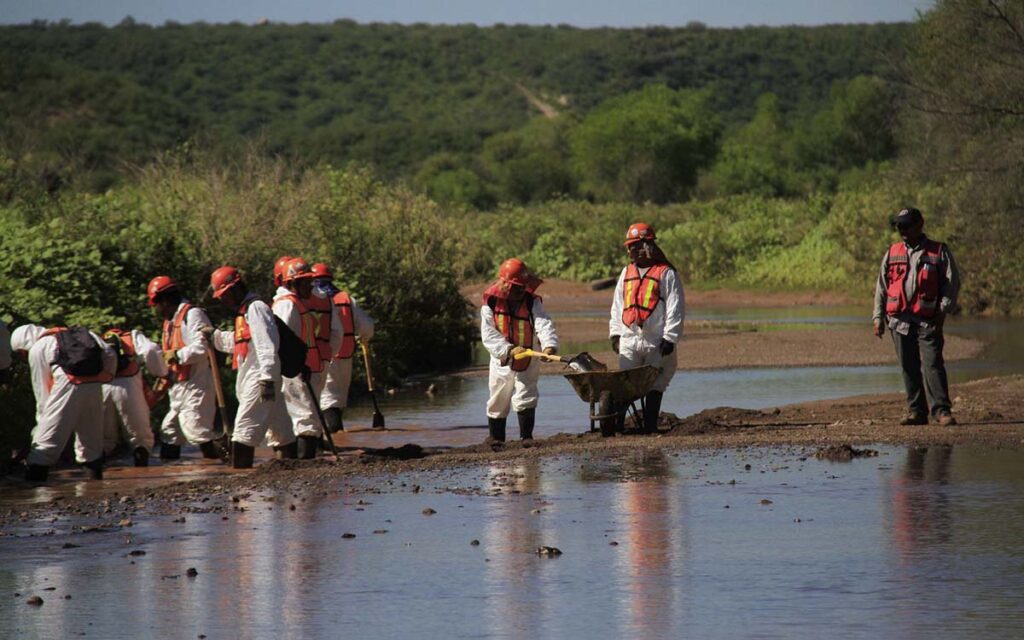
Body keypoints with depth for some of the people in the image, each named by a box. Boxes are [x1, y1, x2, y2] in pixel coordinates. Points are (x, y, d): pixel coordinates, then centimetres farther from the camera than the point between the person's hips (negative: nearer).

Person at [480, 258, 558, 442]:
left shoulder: (532, 302, -11)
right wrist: (509, 350, -34)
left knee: (525, 401, -10)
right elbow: (489, 335, -19)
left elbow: (543, 324, -26)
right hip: (502, 363, 1)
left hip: (527, 364, -1)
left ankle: (526, 439, 1)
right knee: (497, 405, 9)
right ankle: (496, 441, 22)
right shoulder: (490, 304, -12)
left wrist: (549, 345, -47)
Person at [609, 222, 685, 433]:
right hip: (629, 340, 5)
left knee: (654, 386, 1)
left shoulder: (666, 273, -2)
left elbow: (675, 307, -5)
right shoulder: (627, 272, 17)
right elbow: (617, 305, 21)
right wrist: (615, 332, 13)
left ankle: (650, 426, 5)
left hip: (656, 343, -5)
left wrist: (669, 338, -10)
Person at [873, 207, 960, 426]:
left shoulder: (939, 252, 4)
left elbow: (952, 283, 1)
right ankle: (916, 412, 11)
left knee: (932, 364, -12)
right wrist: (878, 317, 10)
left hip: (928, 320, -4)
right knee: (909, 367, 5)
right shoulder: (892, 254, 15)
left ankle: (942, 410, -11)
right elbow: (881, 287, 17)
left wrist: (943, 310, -11)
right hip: (899, 320, 4)